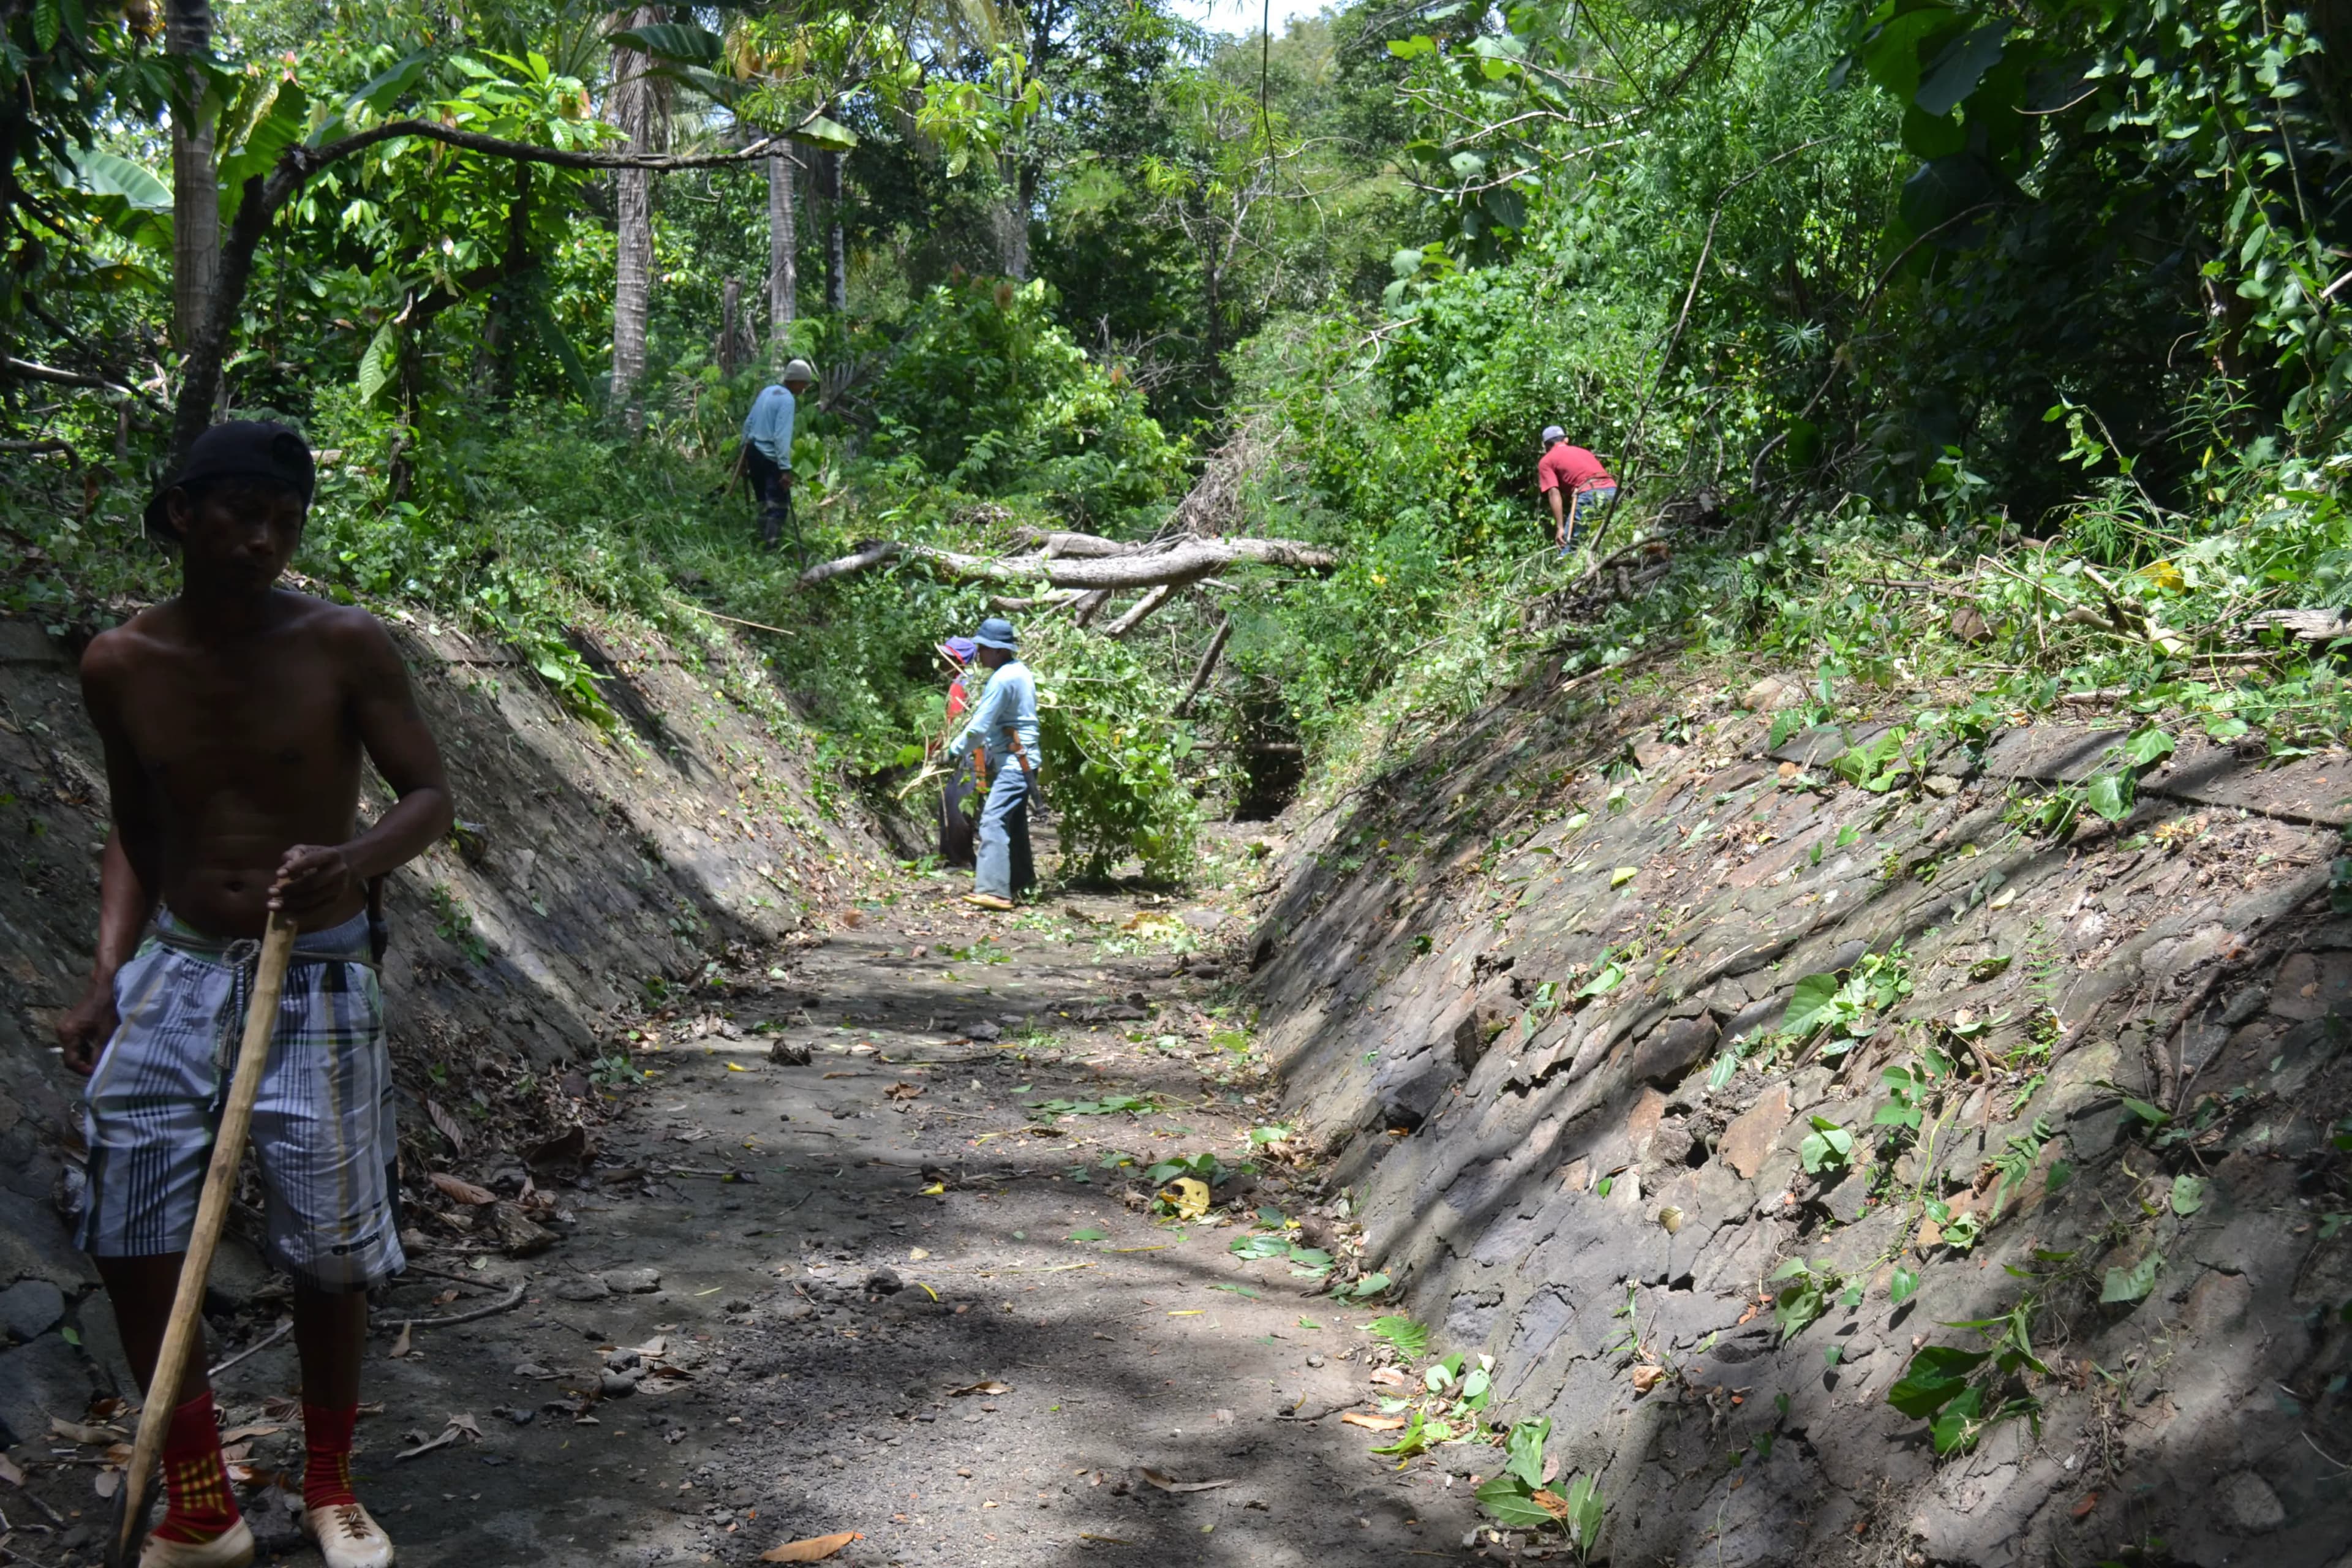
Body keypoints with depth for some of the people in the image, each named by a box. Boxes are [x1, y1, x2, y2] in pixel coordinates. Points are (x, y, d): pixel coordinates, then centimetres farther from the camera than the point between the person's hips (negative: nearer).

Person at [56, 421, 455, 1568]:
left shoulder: (344, 646, -10)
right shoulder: (120, 665, 0)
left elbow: (429, 798, -8)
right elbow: (134, 831, 11)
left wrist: (355, 858, -29)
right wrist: (106, 976, 1)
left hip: (316, 981, -3)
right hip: (175, 972, 3)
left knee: (329, 1250, 3)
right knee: (131, 1238, -2)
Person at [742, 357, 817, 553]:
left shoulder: (767, 391, 11)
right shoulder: (788, 400, -14)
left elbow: (748, 423, 16)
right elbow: (782, 436, -21)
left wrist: (745, 452, 24)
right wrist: (786, 469, -22)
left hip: (753, 452, 9)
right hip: (771, 458, -9)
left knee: (764, 503, 18)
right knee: (779, 506, -5)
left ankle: (763, 542, 25)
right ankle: (771, 547, -10)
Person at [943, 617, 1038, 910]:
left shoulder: (1003, 679, -17)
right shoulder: (1020, 670, 13)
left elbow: (980, 726, -16)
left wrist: (956, 750, -4)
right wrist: (971, 723, 10)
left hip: (1014, 762, -11)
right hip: (1021, 761, 11)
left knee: (993, 821, -17)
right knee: (1013, 821, 19)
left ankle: (994, 890, -24)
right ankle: (1021, 878, 31)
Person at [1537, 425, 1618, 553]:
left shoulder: (1546, 461, 14)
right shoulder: (1583, 451, 33)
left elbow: (1554, 493, 1)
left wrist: (1560, 527, -2)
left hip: (1589, 495, -6)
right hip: (1612, 490, 6)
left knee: (1568, 543, 0)